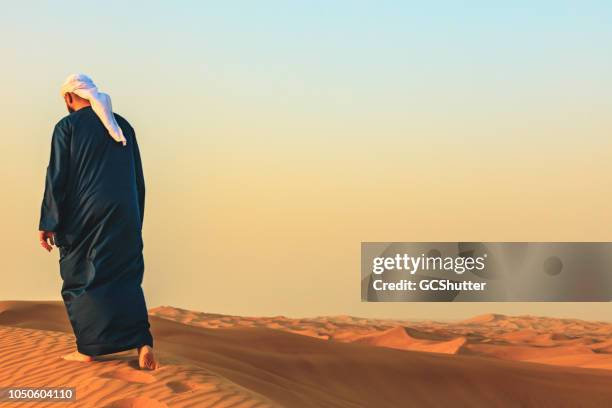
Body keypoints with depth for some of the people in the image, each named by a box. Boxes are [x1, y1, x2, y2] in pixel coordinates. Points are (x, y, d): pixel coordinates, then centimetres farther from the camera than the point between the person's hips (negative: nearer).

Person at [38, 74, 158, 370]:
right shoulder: (123, 127, 11)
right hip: (125, 215, 4)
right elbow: (138, 179, 13)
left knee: (80, 279, 9)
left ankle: (87, 348, 11)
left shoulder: (67, 126, -4)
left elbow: (57, 177, -9)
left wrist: (47, 224, -6)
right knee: (125, 279, 10)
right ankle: (143, 343, -6)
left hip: (83, 217, -4)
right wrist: (135, 223, 20)